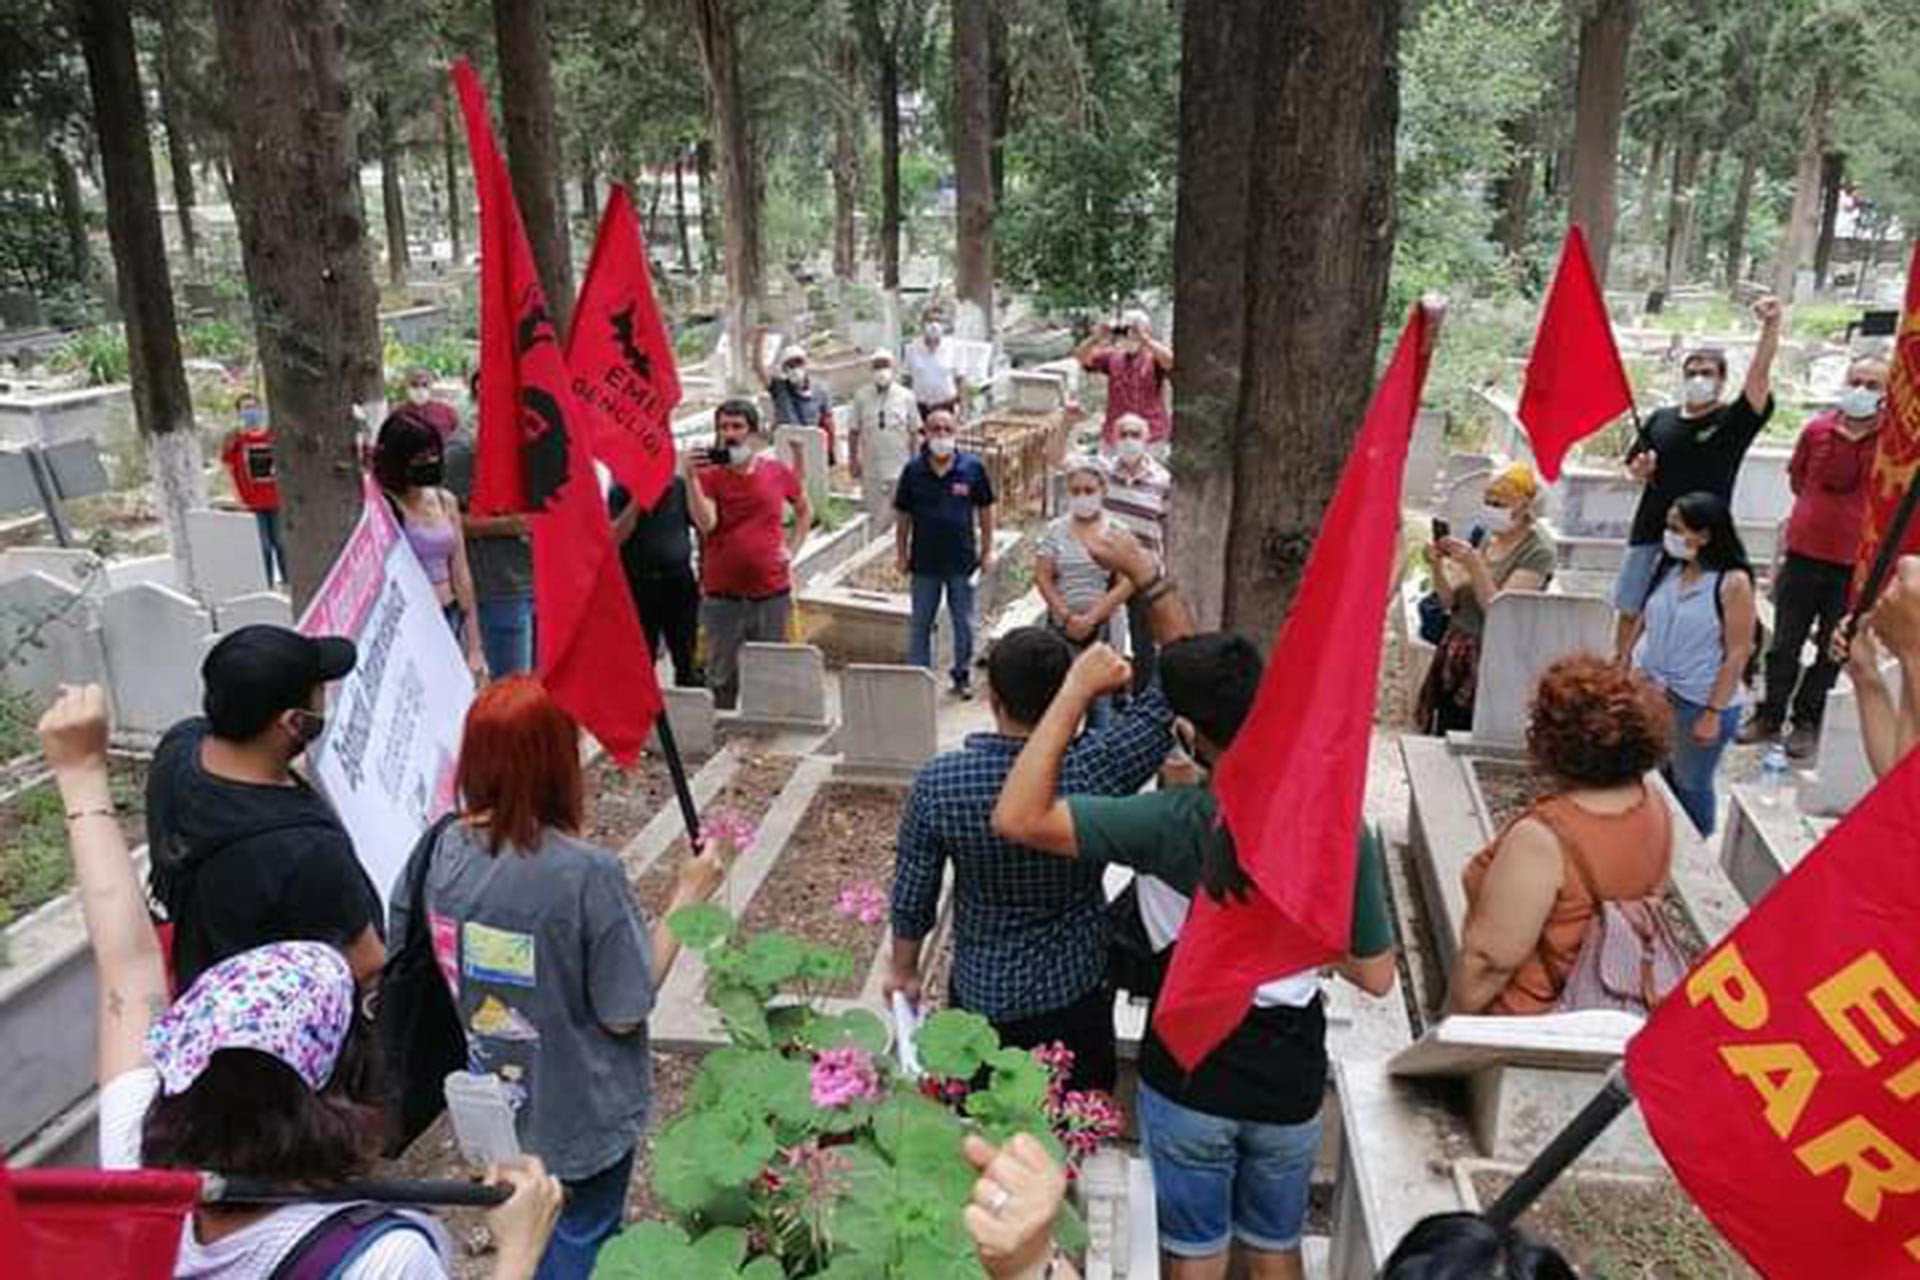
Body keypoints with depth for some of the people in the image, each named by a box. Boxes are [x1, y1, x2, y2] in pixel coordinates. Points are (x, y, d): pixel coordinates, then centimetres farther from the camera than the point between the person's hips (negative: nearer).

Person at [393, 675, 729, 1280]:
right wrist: (687, 897, -16)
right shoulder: (587, 874, -32)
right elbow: (624, 1012, -21)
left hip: (491, 1103, 5)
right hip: (580, 1115, -5)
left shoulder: (440, 850, -17)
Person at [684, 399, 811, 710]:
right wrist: (690, 478, -24)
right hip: (722, 596, -1)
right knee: (722, 677, 8)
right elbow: (705, 523, -19)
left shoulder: (778, 472, 2)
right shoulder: (708, 476, -4)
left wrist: (792, 548, 7)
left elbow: (805, 512, 19)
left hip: (772, 592, 2)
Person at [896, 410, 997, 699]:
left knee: (964, 624, 11)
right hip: (925, 561, 0)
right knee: (921, 624, 9)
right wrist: (901, 553, 3)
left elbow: (985, 510, 3)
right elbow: (902, 515, 3)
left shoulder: (973, 468, -6)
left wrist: (987, 550, 3)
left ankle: (963, 676, 27)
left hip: (962, 559, 0)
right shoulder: (913, 471, -4)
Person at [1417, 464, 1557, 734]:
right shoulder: (1486, 537, 10)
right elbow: (1452, 600, 9)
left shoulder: (1538, 550, -8)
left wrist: (1474, 565, -25)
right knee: (1440, 740, 2)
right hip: (1454, 651, 6)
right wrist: (1437, 567, -7)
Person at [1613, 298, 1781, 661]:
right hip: (1648, 532, 4)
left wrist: (1771, 326, -31)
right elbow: (1634, 467, 13)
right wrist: (1641, 467, -11)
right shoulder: (1660, 419, 5)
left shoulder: (1733, 421, -4)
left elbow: (1759, 375, -19)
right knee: (1628, 608, 14)